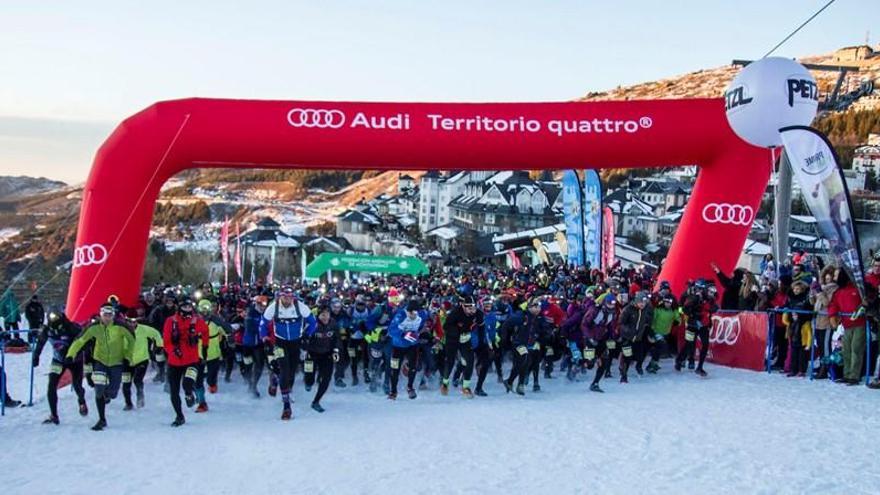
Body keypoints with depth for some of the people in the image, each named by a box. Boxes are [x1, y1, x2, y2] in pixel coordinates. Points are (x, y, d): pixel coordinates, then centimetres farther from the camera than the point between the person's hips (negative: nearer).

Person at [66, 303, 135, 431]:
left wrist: (126, 355, -3)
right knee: (99, 390, -11)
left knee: (112, 393, 1)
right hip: (100, 361, 0)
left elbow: (131, 340, -2)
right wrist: (70, 355, -21)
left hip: (116, 363, 0)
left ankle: (107, 395, 42)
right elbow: (80, 341, -11)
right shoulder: (95, 328, -13)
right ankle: (102, 420, 4)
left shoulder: (119, 327, -17)